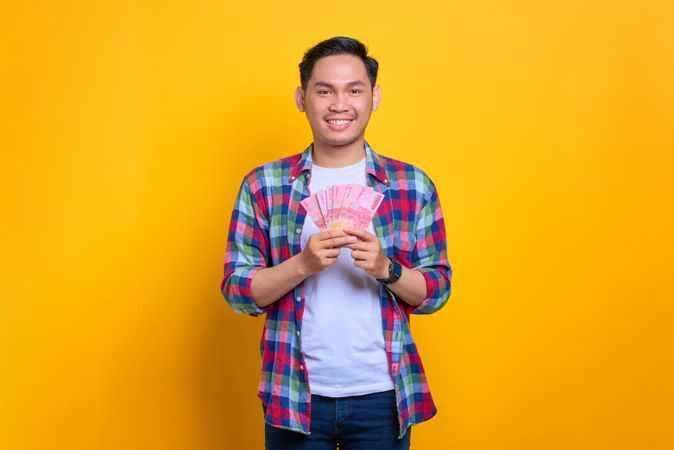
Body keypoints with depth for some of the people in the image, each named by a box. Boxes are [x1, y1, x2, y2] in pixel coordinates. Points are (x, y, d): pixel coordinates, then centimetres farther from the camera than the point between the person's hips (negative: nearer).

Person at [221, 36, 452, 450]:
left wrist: (386, 268, -17)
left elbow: (436, 291, 2)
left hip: (382, 397, 1)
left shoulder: (413, 185, 0)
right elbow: (237, 291, -2)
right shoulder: (264, 185, -1)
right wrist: (303, 264, -19)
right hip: (295, 396, 0)